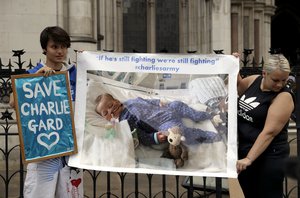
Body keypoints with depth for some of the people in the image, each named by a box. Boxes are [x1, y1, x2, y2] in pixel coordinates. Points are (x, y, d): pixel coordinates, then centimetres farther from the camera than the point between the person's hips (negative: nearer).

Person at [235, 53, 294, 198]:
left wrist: (249, 159, -31)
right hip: (243, 151, 7)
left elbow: (269, 132, -25)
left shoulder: (283, 97, -17)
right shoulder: (254, 80, 1)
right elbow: (237, 86, 23)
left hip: (269, 156, -6)